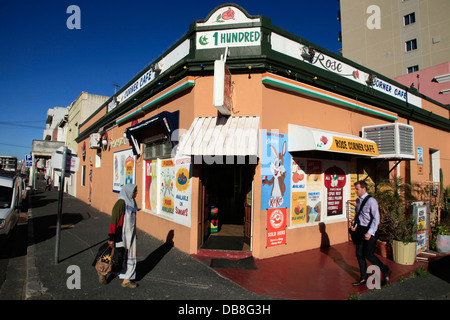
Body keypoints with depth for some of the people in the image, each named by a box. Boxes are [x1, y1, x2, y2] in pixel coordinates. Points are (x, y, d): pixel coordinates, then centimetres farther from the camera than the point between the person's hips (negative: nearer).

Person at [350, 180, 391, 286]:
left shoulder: (371, 201, -17)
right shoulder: (358, 200, 7)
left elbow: (376, 218, -18)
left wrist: (370, 232, -24)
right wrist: (354, 224, 1)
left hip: (370, 231, -7)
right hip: (360, 229, 7)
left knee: (368, 254, -2)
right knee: (359, 254, 9)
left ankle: (386, 270, 24)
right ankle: (363, 278, 23)